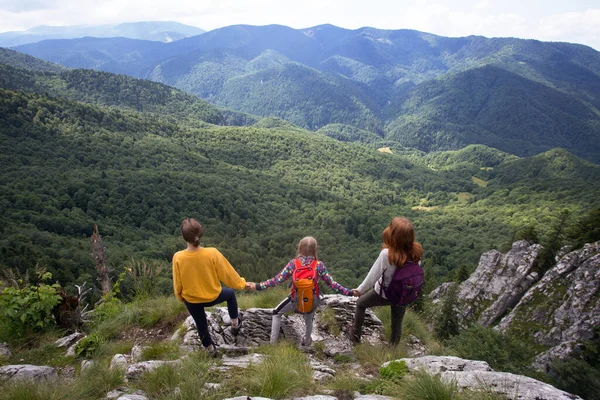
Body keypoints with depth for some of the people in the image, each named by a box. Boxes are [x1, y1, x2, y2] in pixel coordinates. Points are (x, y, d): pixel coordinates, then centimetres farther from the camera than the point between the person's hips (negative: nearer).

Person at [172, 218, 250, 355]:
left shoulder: (178, 257, -26)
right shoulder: (212, 253, -29)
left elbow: (177, 283, -10)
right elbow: (228, 273, -14)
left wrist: (180, 297, 12)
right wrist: (242, 283, 5)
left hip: (191, 300, 1)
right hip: (213, 296, -1)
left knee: (201, 324, 27)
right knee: (230, 293, 31)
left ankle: (210, 349, 51)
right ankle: (235, 324, 44)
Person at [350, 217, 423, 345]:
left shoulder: (386, 254, -35)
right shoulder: (416, 252, -22)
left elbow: (373, 276, -22)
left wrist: (360, 290, -5)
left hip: (384, 294, -3)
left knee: (360, 303, 26)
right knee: (397, 323, 26)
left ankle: (356, 335, 42)